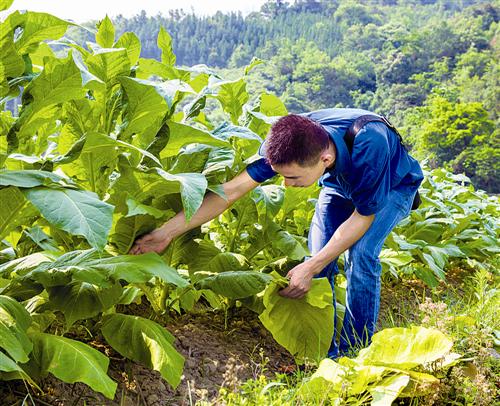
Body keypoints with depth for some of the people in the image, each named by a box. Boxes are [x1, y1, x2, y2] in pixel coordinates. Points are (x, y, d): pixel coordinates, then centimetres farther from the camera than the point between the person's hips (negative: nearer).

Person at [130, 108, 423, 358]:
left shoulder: (369, 146, -45)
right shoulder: (290, 142, -33)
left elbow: (364, 215, -30)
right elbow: (233, 189, -31)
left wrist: (311, 268, -33)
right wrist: (168, 232, -34)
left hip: (392, 187, -4)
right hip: (340, 185, 4)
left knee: (361, 254, -25)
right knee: (318, 254, -13)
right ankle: (325, 350, 4)